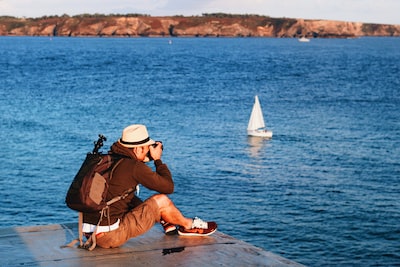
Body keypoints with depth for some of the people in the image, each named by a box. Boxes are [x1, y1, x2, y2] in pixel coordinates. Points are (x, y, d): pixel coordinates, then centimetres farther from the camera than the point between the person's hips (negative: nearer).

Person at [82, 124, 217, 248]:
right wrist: (158, 159, 7)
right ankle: (189, 225, 26)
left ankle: (168, 224, 40)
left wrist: (142, 160, 21)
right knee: (161, 201, 0)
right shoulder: (135, 167, -14)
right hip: (111, 237, -8)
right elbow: (168, 187, -4)